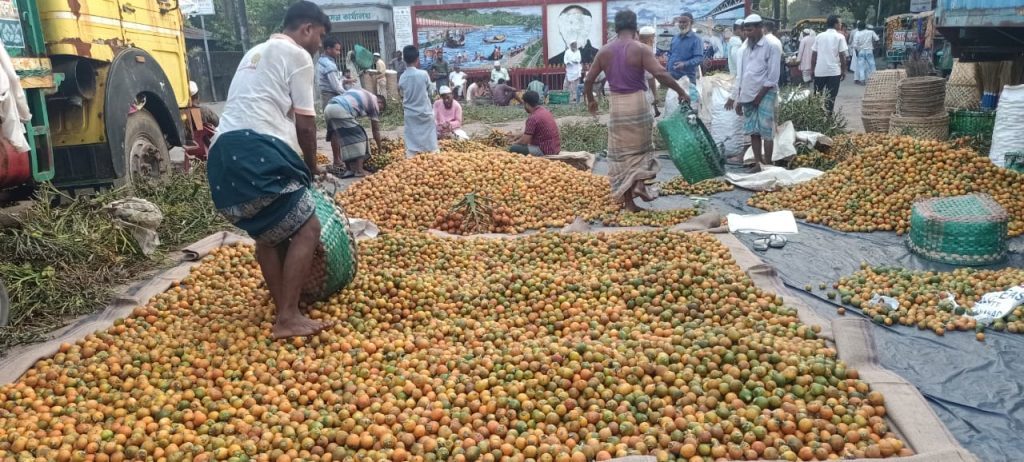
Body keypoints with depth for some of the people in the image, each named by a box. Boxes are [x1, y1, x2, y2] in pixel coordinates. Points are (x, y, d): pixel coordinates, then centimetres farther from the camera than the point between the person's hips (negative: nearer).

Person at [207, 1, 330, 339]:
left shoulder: (255, 53, 31)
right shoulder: (297, 55, 4)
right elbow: (305, 123, 1)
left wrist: (300, 166, 31)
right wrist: (311, 168, 16)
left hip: (224, 152, 9)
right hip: (257, 149, -9)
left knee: (268, 233, 18)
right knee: (306, 228, -4)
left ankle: (283, 313, 19)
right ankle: (288, 318, -8)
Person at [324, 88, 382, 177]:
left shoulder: (363, 94, 33)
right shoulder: (374, 101, 13)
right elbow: (376, 131, 16)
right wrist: (380, 149, 25)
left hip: (329, 108, 8)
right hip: (340, 111, -8)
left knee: (346, 138, 17)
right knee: (358, 137, 2)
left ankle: (350, 169, 18)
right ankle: (359, 170, -4)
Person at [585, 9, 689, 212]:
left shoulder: (604, 51, 4)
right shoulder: (640, 49, -7)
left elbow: (589, 79, 8)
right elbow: (660, 74, -17)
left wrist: (590, 100, 25)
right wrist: (681, 92, -7)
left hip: (616, 105, 3)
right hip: (637, 103, -2)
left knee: (621, 152, 9)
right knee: (641, 146, 19)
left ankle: (627, 201, 11)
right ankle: (640, 184, 2)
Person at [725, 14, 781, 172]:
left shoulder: (770, 47, -6)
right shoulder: (747, 48, 14)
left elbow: (773, 77, -11)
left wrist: (759, 96, -12)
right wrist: (738, 99, 13)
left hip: (765, 95, -6)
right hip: (748, 96, 6)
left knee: (766, 131, -5)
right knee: (753, 131, 6)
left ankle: (767, 165, 0)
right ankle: (758, 164, 13)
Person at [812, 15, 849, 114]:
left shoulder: (819, 36, 7)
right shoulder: (839, 37, -4)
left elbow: (813, 55, 6)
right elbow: (842, 55, -6)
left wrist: (813, 68, 15)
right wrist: (844, 71, 2)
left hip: (819, 71, 3)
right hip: (834, 71, -3)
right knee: (830, 97, 1)